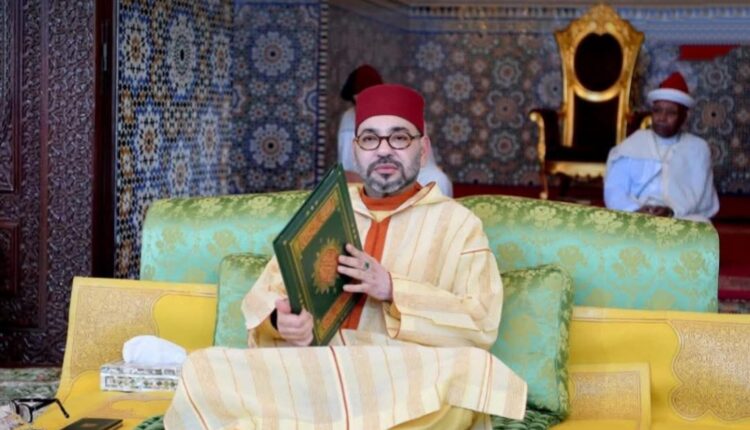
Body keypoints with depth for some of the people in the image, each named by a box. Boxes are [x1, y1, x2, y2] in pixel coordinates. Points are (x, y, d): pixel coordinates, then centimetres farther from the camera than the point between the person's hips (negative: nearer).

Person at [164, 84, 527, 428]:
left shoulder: (458, 223, 10)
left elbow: (482, 324, -2)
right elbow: (263, 297, 14)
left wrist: (392, 291, -14)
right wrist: (280, 320, -12)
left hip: (404, 378, -1)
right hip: (313, 369, 2)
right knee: (205, 373, -26)